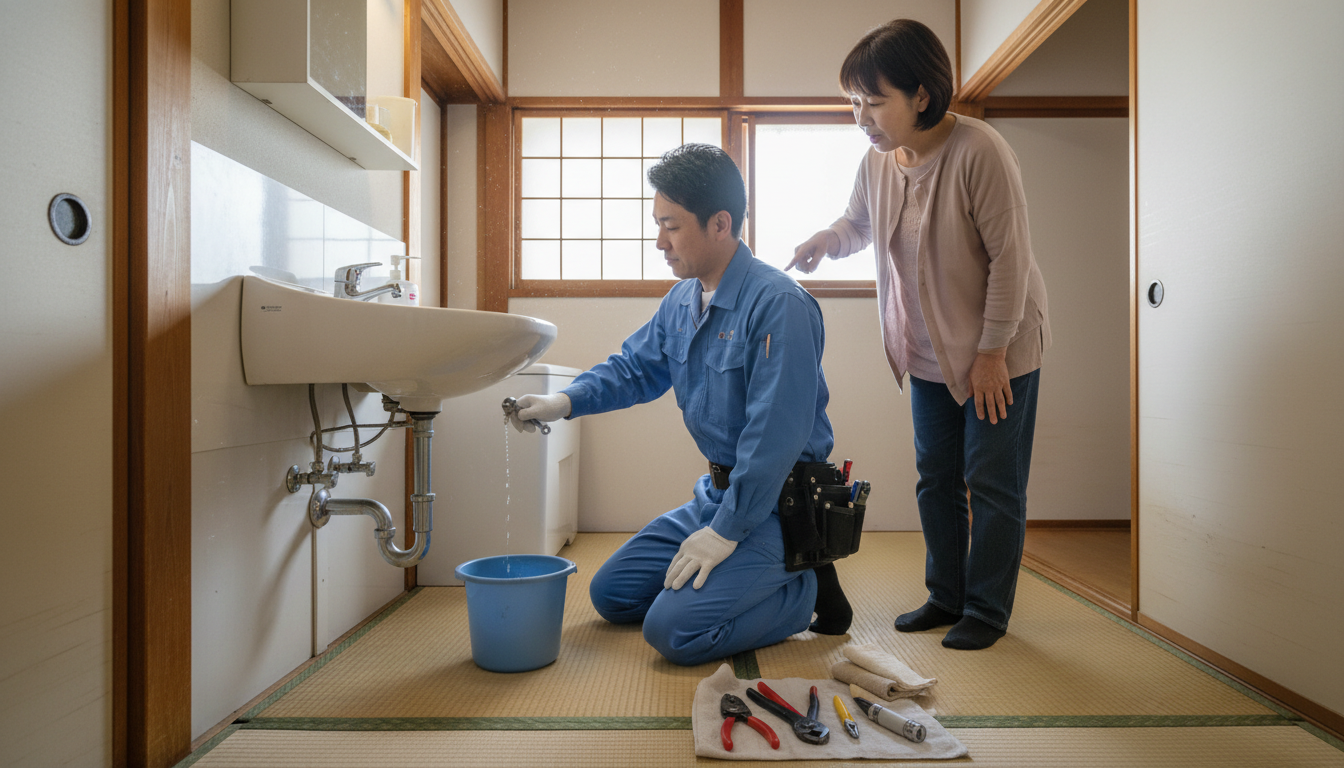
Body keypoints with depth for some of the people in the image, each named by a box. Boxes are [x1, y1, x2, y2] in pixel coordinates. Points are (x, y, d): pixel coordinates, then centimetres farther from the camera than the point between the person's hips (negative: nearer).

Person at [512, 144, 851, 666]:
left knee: (674, 631, -20)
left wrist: (727, 531, -22)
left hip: (777, 502, -9)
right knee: (611, 595, 12)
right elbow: (634, 366, 16)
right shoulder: (681, 301, 6)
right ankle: (748, 580, 19)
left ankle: (805, 588, 1)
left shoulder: (777, 304, -22)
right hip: (717, 492, 9)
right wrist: (566, 401, -3)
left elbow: (776, 433, -25)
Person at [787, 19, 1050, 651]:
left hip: (999, 352, -6)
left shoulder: (978, 151, -22)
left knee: (992, 485, 3)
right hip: (928, 356, 7)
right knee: (936, 479, 14)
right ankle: (946, 597, 30)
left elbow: (1010, 256, -20)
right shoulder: (877, 162, -3)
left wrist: (992, 351, -17)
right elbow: (857, 224, 16)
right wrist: (823, 241, -7)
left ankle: (987, 610, 20)